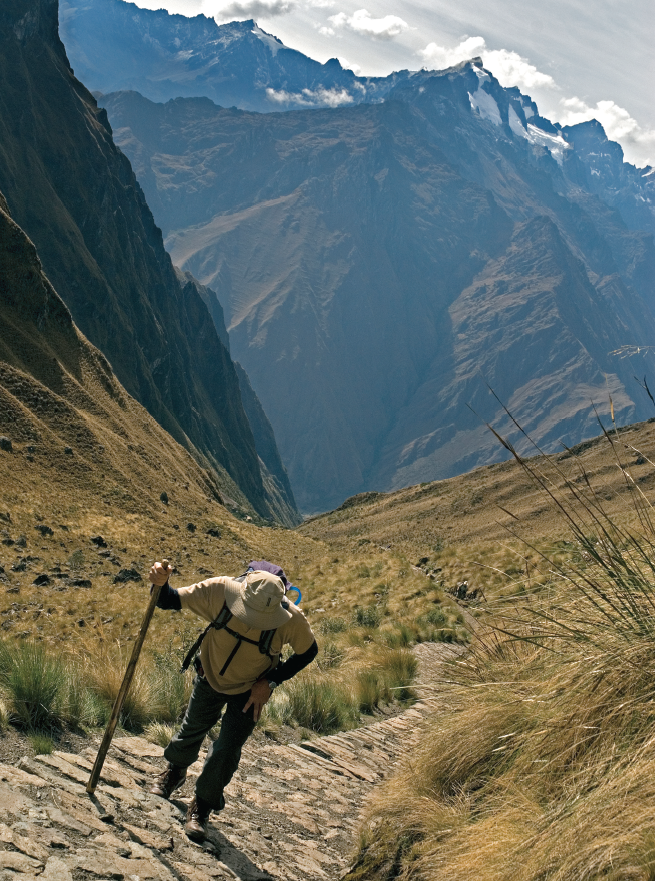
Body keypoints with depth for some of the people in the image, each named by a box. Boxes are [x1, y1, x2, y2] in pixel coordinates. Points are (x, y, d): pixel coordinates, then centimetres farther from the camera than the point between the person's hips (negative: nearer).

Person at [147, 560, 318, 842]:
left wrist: (269, 682, -17)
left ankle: (202, 806, 26)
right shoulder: (221, 590, -36)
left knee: (226, 751, -2)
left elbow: (308, 652, -14)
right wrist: (161, 584, -46)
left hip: (250, 691, -2)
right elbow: (172, 601, -23)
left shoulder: (291, 620, -35)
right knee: (192, 731, 21)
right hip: (211, 678, 2)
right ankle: (175, 770, 55)